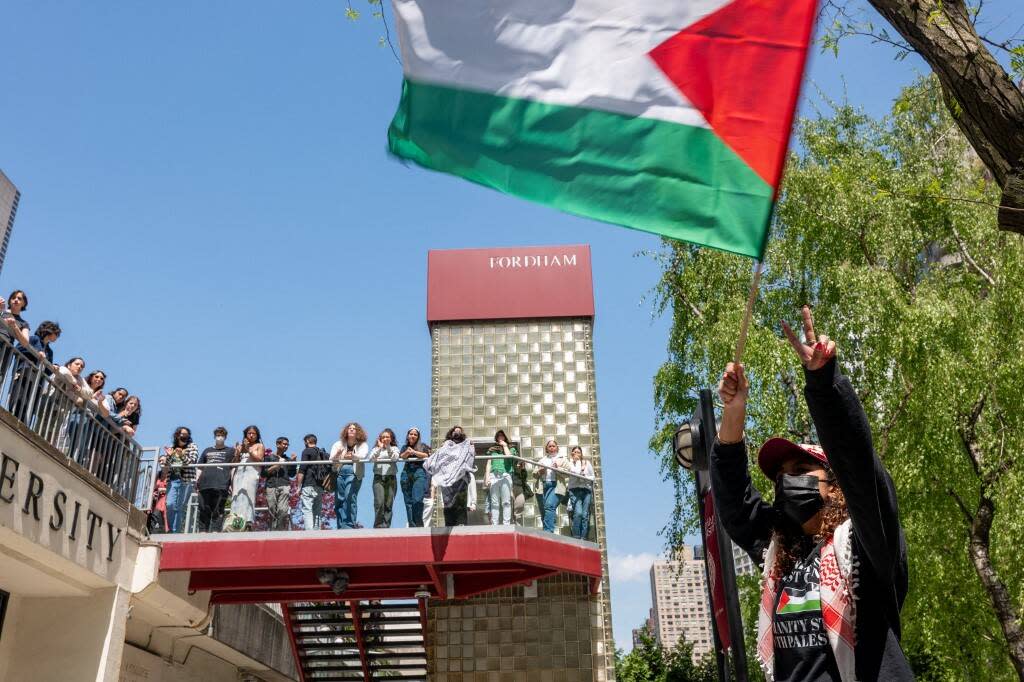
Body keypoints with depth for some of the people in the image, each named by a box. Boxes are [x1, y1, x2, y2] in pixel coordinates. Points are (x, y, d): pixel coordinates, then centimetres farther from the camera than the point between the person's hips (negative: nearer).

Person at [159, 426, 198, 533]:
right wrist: (168, 456, -6)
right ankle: (170, 530, 0)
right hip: (172, 480, 2)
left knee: (179, 507, -7)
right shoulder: (170, 448, 16)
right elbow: (164, 465, 14)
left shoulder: (192, 447, 9)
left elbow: (192, 461, -4)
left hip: (186, 480, -2)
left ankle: (175, 532, -4)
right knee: (170, 505, -12)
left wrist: (182, 456, -22)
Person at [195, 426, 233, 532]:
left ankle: (215, 531, -13)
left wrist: (231, 484, -2)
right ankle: (202, 532, 1)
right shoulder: (207, 451, 26)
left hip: (221, 485, -3)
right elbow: (199, 468, 23)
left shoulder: (230, 451, 17)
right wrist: (196, 481, 8)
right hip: (205, 484, 4)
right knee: (204, 510, 0)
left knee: (218, 511, -9)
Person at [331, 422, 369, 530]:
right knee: (339, 499, -1)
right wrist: (337, 455, -25)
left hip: (353, 473, -3)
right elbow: (331, 458, -1)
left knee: (350, 497, -18)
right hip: (339, 473, 3)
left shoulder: (362, 444, 8)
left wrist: (353, 456, -36)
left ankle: (349, 525, -16)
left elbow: (363, 456, -14)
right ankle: (341, 526, 7)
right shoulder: (339, 444, 13)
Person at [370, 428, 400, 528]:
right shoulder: (376, 448, 13)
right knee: (379, 503, -13)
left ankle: (386, 525, 5)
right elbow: (371, 458, -6)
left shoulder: (394, 448, 12)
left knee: (389, 504, -1)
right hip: (378, 477, -1)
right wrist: (380, 447, -11)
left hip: (391, 477, 1)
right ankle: (378, 525, -4)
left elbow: (395, 458, -8)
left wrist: (388, 447, -13)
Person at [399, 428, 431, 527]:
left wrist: (414, 452, -12)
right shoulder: (404, 447, 22)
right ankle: (412, 525, 2)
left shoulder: (422, 446, 14)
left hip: (419, 472, -4)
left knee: (417, 500, -17)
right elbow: (401, 456, 3)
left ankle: (418, 524, -11)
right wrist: (407, 452, -16)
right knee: (408, 501, -1)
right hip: (406, 473, 4)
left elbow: (426, 455, -4)